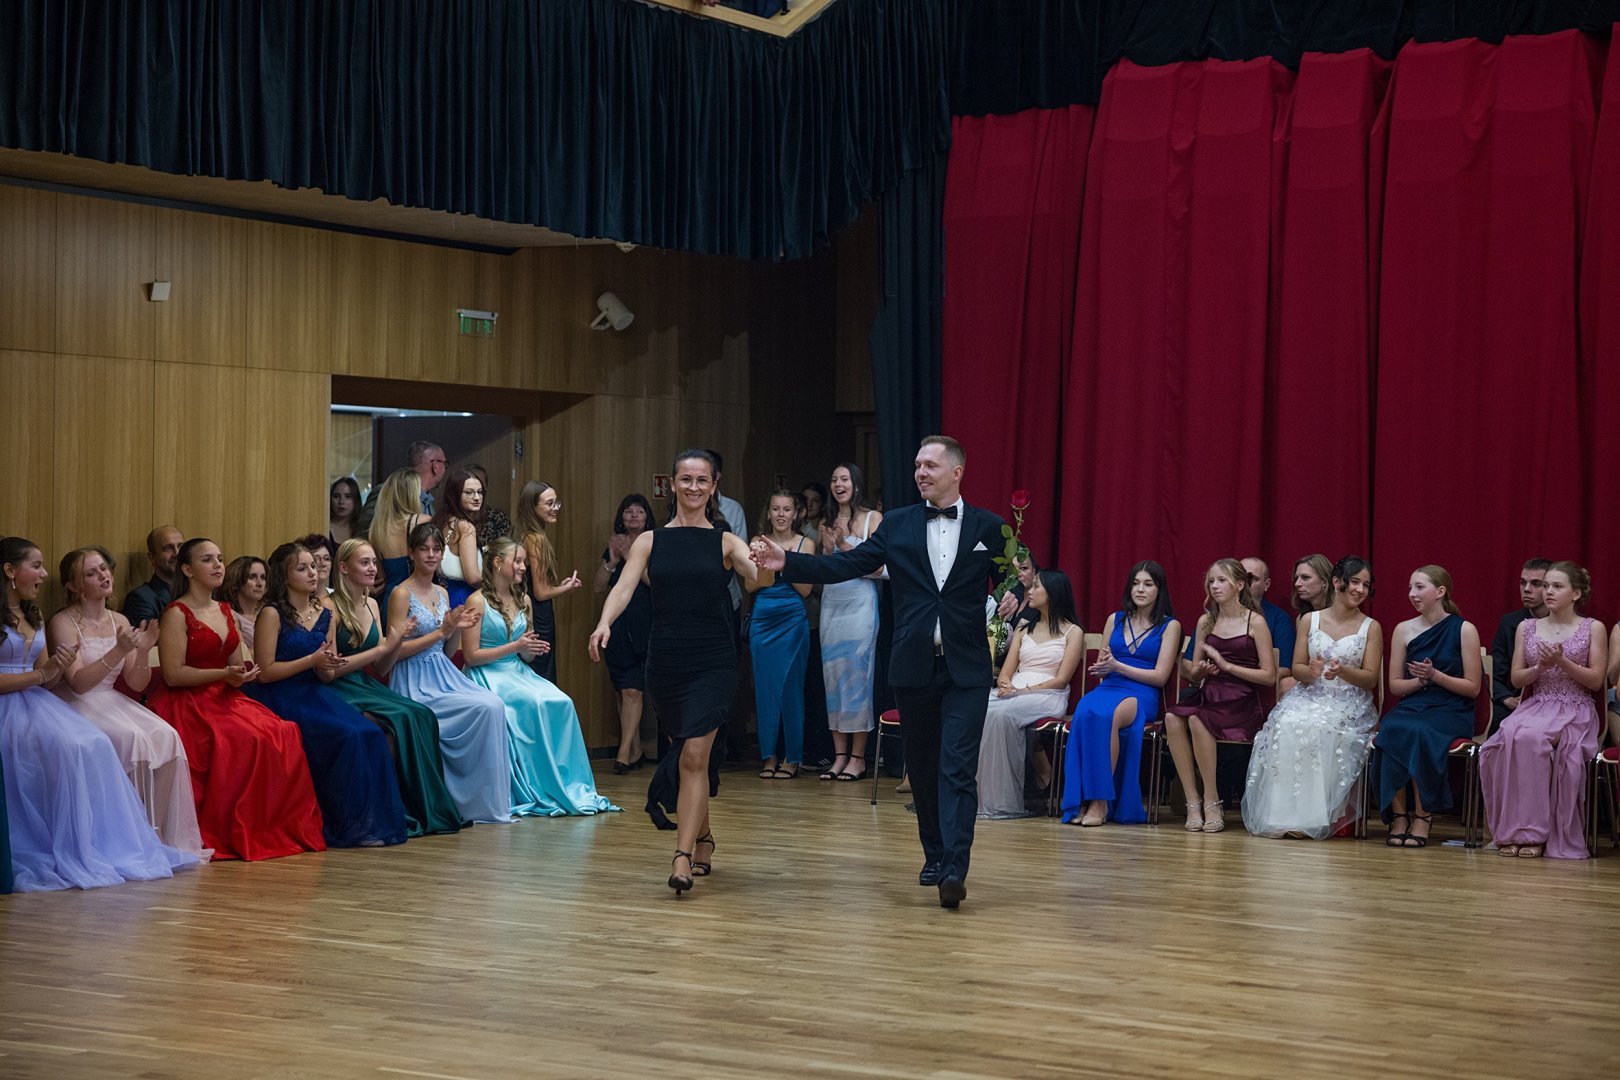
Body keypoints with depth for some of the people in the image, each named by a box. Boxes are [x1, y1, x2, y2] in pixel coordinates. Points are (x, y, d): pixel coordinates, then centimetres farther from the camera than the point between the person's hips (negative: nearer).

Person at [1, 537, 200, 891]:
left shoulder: (34, 616, 20)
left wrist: (58, 668, -4)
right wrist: (40, 674, -14)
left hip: (36, 702, 7)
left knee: (97, 745, -19)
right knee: (68, 748, -31)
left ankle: (107, 845, -20)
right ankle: (69, 853, -24)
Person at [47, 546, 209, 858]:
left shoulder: (119, 622, 11)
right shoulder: (63, 623, -6)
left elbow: (136, 684, 10)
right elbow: (78, 683, -17)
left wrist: (143, 652, -10)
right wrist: (118, 652, -27)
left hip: (112, 704, 6)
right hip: (74, 708, -6)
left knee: (165, 736, -21)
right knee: (133, 738, -32)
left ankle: (164, 837, -18)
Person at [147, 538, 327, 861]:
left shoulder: (225, 611, 18)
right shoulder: (176, 614, -5)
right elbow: (173, 674, -13)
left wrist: (244, 673, 0)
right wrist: (224, 674, -17)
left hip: (225, 700, 7)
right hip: (189, 704, -7)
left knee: (284, 734, -18)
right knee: (246, 741, -32)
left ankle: (279, 829, -13)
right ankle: (235, 835, -21)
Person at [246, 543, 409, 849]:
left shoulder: (324, 614, 14)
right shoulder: (272, 614, -6)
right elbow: (264, 672, -12)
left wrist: (328, 666, -7)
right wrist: (312, 660, -15)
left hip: (315, 696, 6)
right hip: (281, 700, -6)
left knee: (371, 734, -18)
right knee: (348, 737, -26)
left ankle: (374, 821, -11)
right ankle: (350, 826, -15)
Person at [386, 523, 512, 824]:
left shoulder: (442, 594, 15)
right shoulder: (402, 594, -7)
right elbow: (394, 651, -13)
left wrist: (456, 630, 1)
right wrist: (441, 632, -15)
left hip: (445, 675, 7)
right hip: (416, 683, -7)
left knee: (496, 706, -19)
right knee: (486, 707, -24)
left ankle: (491, 803, -12)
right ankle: (483, 804, -13)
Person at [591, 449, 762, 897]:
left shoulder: (725, 542, 2)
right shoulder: (650, 542, 6)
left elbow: (758, 574, -15)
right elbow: (624, 587, -6)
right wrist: (604, 623, -26)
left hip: (713, 662, -3)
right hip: (666, 660, 3)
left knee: (694, 755, -14)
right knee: (688, 754, 15)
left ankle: (683, 858, -15)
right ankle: (703, 837, 35)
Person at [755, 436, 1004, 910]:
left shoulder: (987, 528, 3)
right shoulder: (897, 525, 6)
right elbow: (844, 565, 0)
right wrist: (788, 563, -11)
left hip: (966, 670, -3)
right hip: (913, 667, 3)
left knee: (958, 768, -11)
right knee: (922, 768, 11)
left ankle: (954, 869, -16)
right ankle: (934, 857, 25)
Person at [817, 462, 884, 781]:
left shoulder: (873, 519, -2)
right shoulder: (827, 524, 13)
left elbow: (878, 567, -7)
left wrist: (845, 546, -12)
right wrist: (828, 549, -1)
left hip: (861, 603, -5)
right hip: (831, 604, 5)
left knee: (858, 674, -5)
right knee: (833, 676, 4)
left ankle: (858, 757, 0)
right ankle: (839, 755, 8)